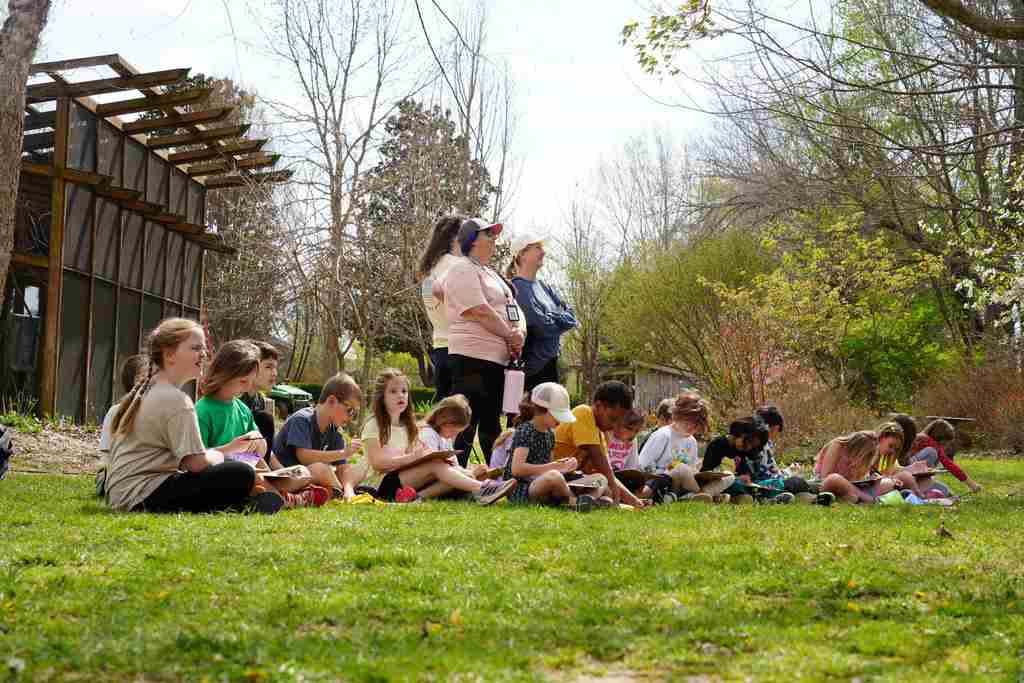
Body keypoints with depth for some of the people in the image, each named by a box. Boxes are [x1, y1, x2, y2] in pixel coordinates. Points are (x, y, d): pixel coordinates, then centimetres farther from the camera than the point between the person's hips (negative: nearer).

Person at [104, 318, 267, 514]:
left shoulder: (146, 391, 16)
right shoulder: (175, 399, -14)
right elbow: (197, 463, -18)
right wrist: (217, 455, 3)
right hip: (145, 495, -10)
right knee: (241, 475, -22)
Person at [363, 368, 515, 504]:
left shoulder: (408, 426, 21)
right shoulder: (374, 426, -2)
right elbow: (377, 463, -13)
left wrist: (427, 454, -9)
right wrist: (411, 457, -22)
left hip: (408, 481, 7)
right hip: (383, 485, -7)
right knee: (435, 464, -29)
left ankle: (420, 496, -37)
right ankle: (480, 489, -44)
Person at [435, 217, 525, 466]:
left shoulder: (489, 273, 21)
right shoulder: (463, 270, -8)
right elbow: (481, 313, -18)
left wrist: (519, 332, 2)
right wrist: (511, 336, -7)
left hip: (498, 360, 10)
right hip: (473, 359, -10)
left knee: (491, 425, 15)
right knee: (466, 425, -9)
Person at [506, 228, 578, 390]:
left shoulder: (543, 287, 14)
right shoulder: (518, 288, -13)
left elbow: (571, 317, 8)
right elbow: (543, 327, -19)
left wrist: (553, 318, -10)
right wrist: (561, 321, -1)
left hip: (549, 362, 9)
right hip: (534, 366, -9)